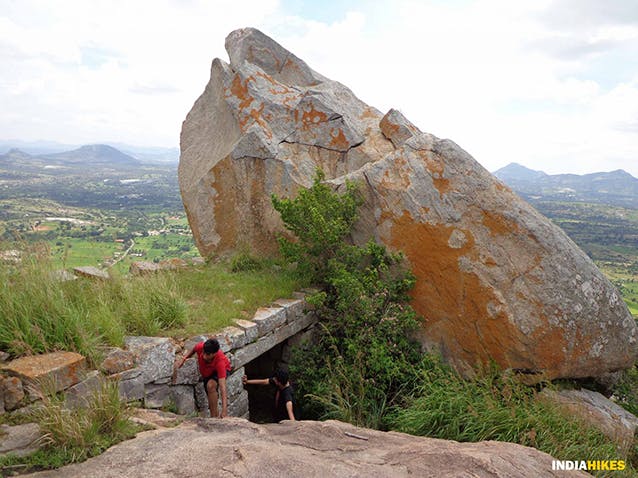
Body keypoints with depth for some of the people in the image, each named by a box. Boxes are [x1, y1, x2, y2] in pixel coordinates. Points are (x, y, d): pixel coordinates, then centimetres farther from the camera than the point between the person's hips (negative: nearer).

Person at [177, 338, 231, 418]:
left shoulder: (220, 361, -45)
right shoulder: (200, 347, -35)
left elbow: (222, 386, -50)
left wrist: (224, 410, -56)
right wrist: (185, 358, -6)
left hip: (222, 370, -6)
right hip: (206, 373, 6)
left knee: (211, 385, -34)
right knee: (211, 398, 10)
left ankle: (214, 417, -26)